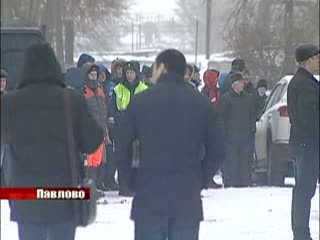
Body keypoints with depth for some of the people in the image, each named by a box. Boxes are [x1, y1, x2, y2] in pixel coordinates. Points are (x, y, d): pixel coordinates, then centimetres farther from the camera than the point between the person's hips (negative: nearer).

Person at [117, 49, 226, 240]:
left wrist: (132, 181, 8)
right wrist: (200, 180, 11)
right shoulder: (202, 104, 3)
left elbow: (123, 147, -2)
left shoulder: (140, 102, -2)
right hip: (188, 200, 1)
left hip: (149, 197, -1)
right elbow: (217, 151, 3)